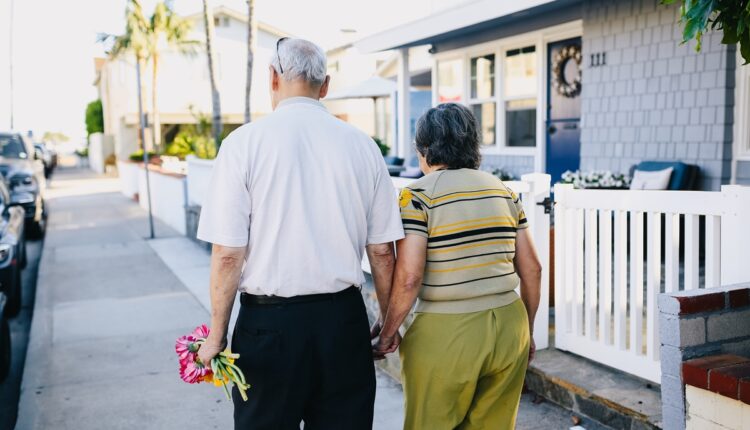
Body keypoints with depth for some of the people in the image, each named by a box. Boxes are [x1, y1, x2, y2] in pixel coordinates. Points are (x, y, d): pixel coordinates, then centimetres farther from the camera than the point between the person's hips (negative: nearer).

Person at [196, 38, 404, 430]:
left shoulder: (243, 142, -7)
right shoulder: (362, 145, 1)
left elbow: (228, 254, -9)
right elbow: (382, 251, 3)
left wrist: (217, 335, 2)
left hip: (269, 321, -2)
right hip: (344, 321, 3)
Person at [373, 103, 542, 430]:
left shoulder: (417, 196, -9)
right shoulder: (503, 191, 7)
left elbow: (408, 277, -18)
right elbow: (531, 269, 8)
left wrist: (387, 334, -4)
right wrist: (526, 331, 20)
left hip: (445, 334, -5)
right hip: (508, 326, 5)